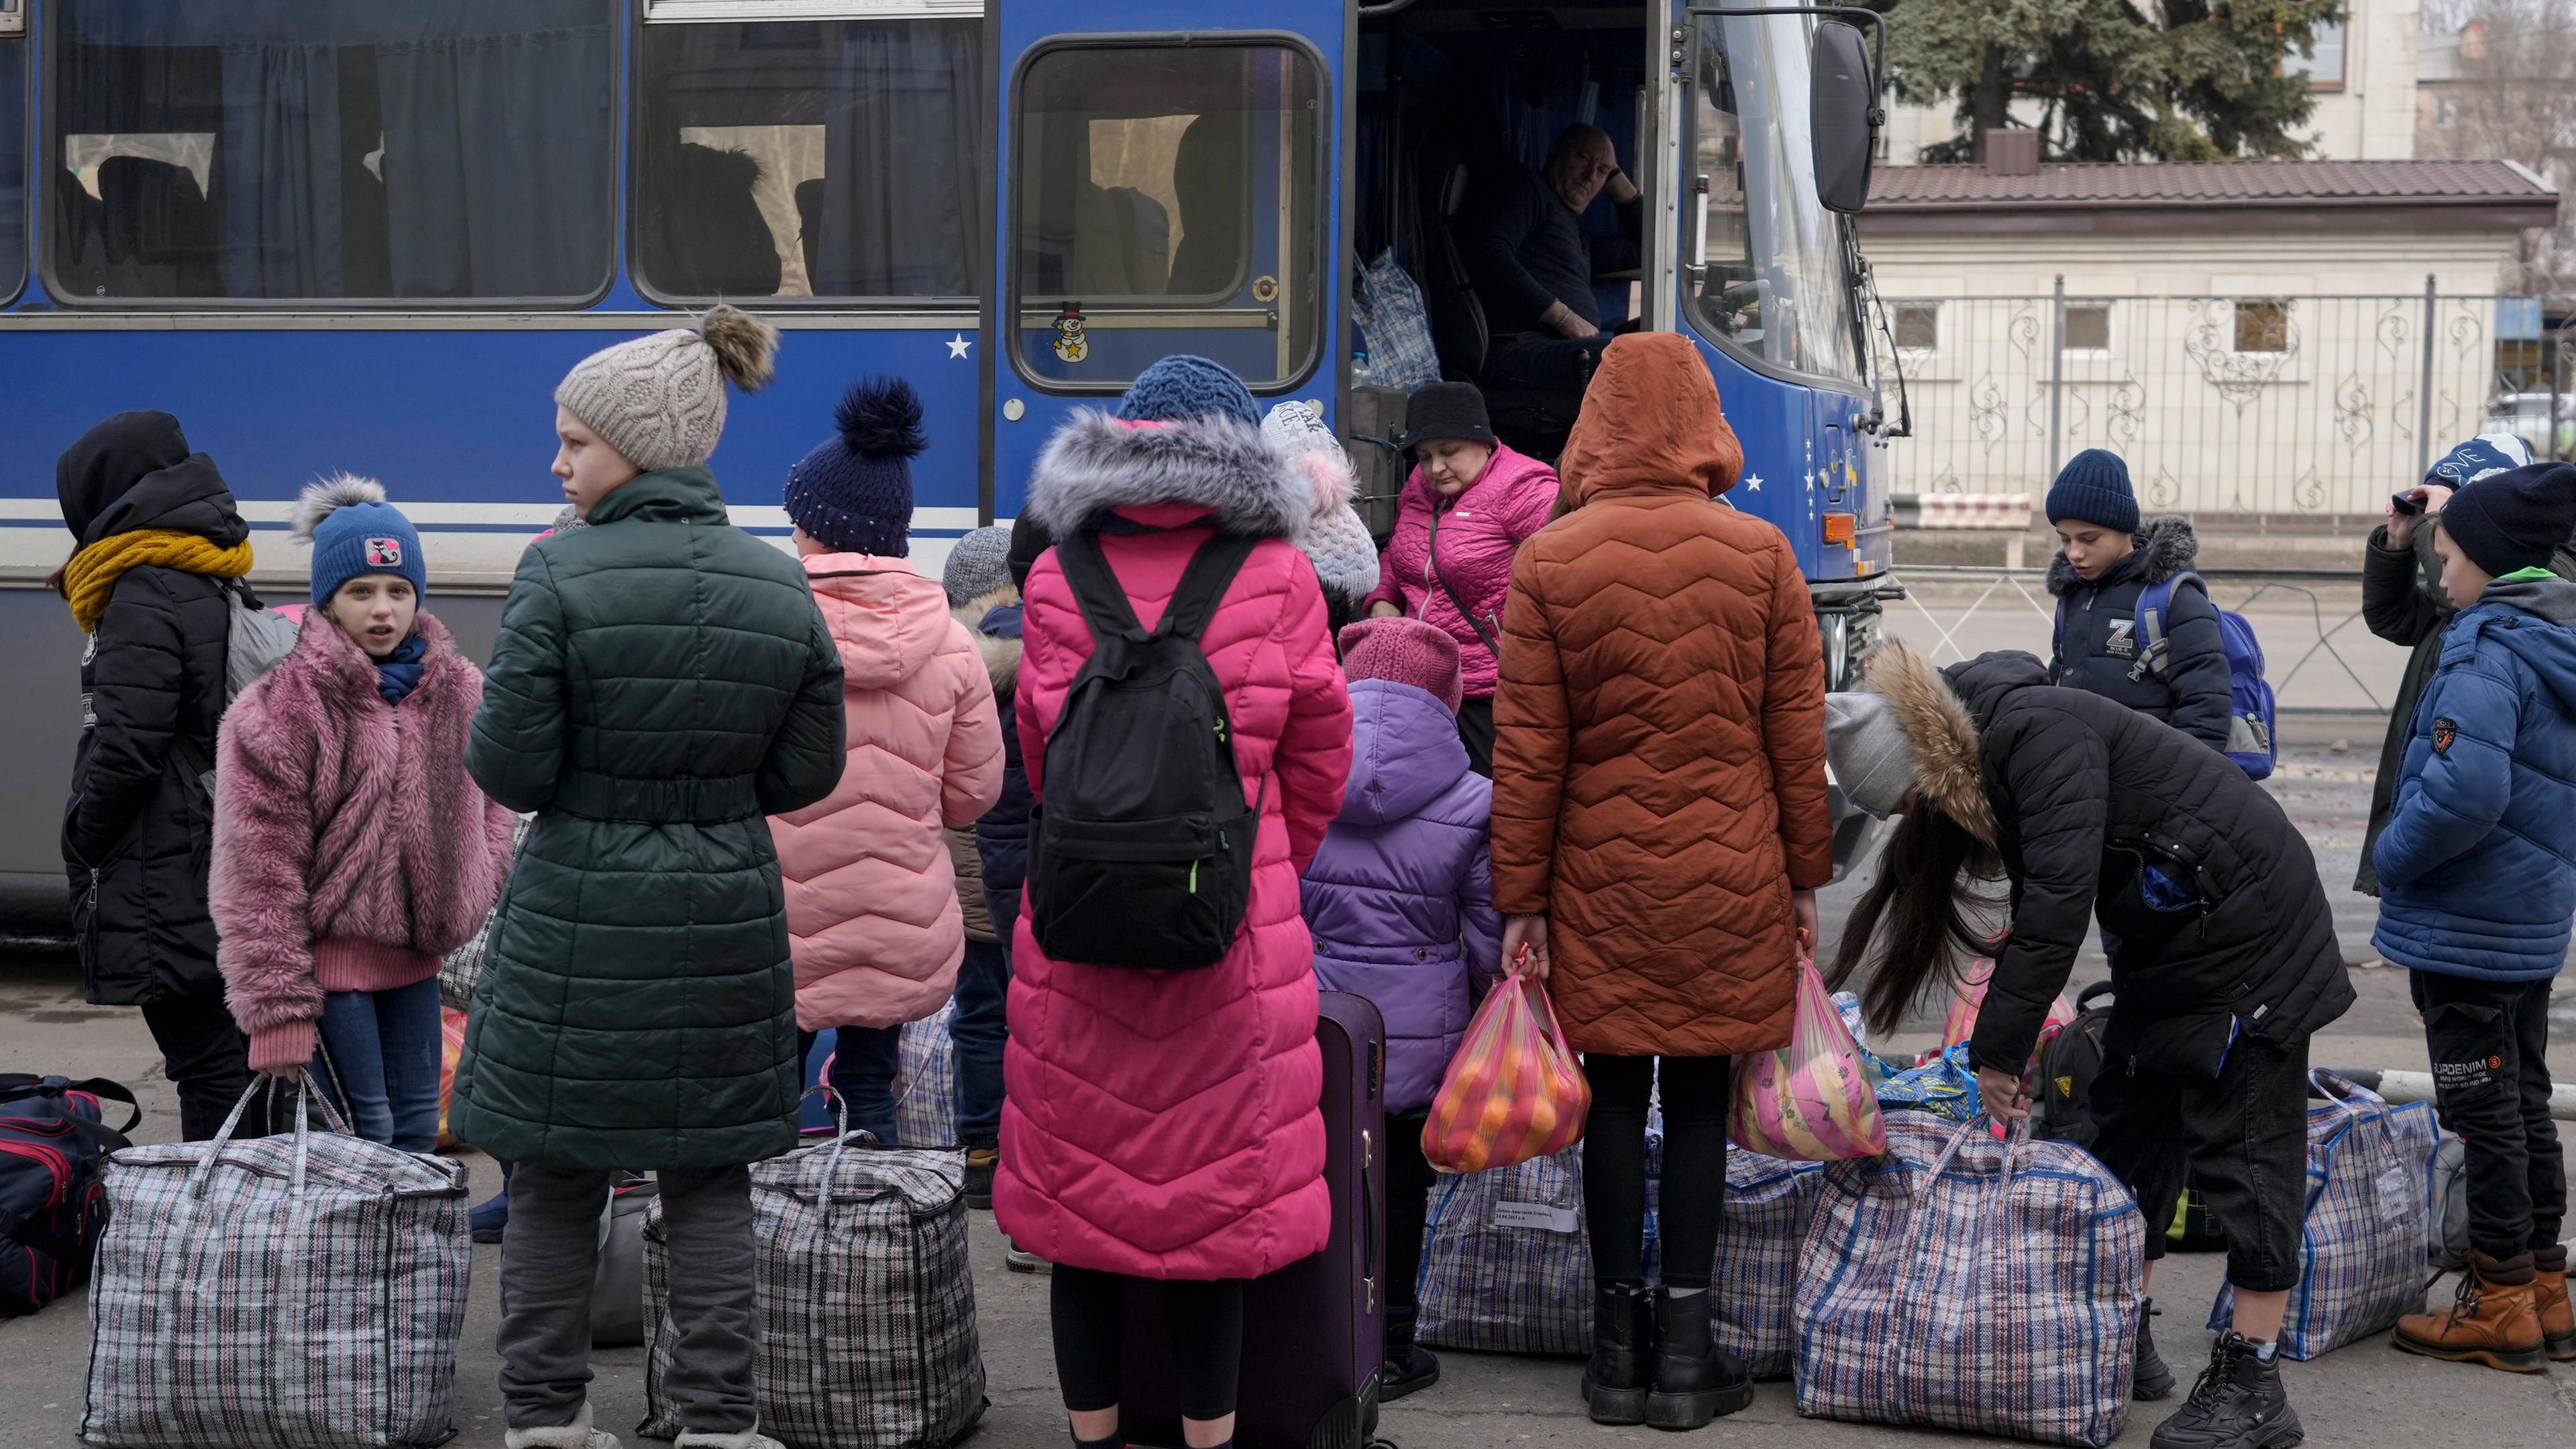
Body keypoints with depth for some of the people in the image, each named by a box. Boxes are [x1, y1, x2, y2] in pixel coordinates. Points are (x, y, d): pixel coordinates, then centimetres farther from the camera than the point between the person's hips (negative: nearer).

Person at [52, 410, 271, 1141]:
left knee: (209, 1066, -8)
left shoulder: (144, 599, -13)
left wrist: (82, 836, -4)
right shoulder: (219, 587, 14)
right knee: (233, 1061, 13)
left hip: (169, 883, -9)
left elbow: (127, 748, -19)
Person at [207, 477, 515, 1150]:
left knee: (418, 1122, 11)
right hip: (327, 951, -6)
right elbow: (259, 870, -13)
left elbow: (490, 806, 20)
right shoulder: (278, 710, -12)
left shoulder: (459, 690, 5)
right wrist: (276, 1005, -15)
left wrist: (479, 903, 5)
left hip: (417, 950, 6)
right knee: (360, 1130, -5)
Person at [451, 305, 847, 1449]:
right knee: (711, 1182, 12)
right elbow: (807, 773, 3)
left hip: (578, 918, -3)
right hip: (727, 910, 3)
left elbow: (510, 770, -13)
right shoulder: (781, 589, -2)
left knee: (554, 1181, 10)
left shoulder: (559, 579, -14)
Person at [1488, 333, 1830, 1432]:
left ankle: (1618, 1348, 13)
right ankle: (1684, 1354, 8)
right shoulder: (1761, 555, -3)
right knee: (1697, 1099, 6)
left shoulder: (1548, 564, -4)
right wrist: (1806, 876, 10)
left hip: (1600, 877, 0)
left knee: (1614, 1097, 8)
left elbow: (1526, 751, -4)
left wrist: (1520, 898, 2)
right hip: (1727, 879, 0)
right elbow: (1799, 733, 1)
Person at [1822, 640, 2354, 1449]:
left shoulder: (2038, 734, -25)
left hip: (2245, 922, -10)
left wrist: (2000, 1048, -25)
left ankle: (2252, 1384, -6)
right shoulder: (1986, 765, 6)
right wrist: (2008, 1042, 7)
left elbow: (2059, 898, -30)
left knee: (2241, 1149, -8)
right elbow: (2035, 901, 13)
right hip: (2166, 943, 10)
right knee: (2130, 1129, 12)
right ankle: (2126, 1345, 20)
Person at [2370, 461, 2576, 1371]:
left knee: (2485, 1111, 0)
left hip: (2467, 928, -9)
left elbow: (2462, 791, -30)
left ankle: (2500, 1306, 7)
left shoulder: (2487, 650, -21)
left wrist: (2393, 858, -15)